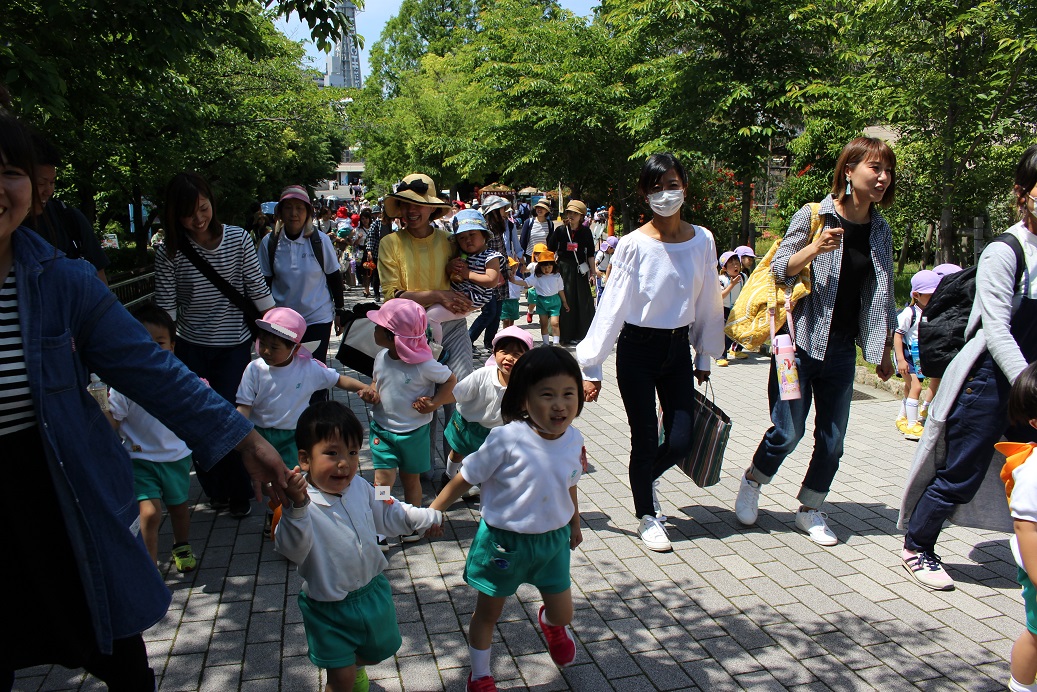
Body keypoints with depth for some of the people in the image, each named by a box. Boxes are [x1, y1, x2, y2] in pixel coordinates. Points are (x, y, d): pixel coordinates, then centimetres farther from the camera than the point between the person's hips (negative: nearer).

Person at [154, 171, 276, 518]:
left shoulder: (239, 239, -5)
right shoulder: (169, 253, -6)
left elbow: (259, 291, -1)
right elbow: (165, 308, -5)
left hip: (234, 346, -1)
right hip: (189, 349, 1)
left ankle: (239, 494, 18)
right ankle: (216, 490, 30)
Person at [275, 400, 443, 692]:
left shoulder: (360, 487, -7)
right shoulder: (300, 501, -26)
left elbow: (385, 514, 12)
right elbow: (292, 549, -38)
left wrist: (425, 516, 9)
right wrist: (296, 507, -52)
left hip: (372, 590, 6)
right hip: (329, 607, -5)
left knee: (377, 651, 26)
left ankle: (355, 665, 57)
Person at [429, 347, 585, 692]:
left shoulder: (574, 439, -11)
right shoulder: (507, 439, -28)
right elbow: (466, 478, -16)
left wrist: (575, 522, 21)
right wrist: (433, 511, -11)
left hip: (553, 540, 4)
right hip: (504, 542, -4)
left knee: (563, 614, 16)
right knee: (488, 612, 15)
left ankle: (551, 624, 55)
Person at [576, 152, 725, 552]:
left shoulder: (702, 241, -1)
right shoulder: (633, 245, -12)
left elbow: (708, 302, 8)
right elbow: (611, 306, -13)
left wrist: (705, 356, 13)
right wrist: (590, 367, -15)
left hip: (678, 348, 4)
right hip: (637, 349, -3)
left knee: (680, 443, 3)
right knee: (645, 439, 4)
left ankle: (646, 478, 37)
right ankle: (647, 517, 26)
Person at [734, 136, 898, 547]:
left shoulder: (880, 231, 8)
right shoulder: (814, 216, -7)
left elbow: (883, 296, 15)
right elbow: (778, 270, -6)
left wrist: (884, 351, 16)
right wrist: (815, 248, -23)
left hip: (842, 349, 5)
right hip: (802, 341, -5)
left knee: (832, 439, 7)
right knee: (788, 431, -3)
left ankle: (810, 511, 24)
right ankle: (751, 484, 25)